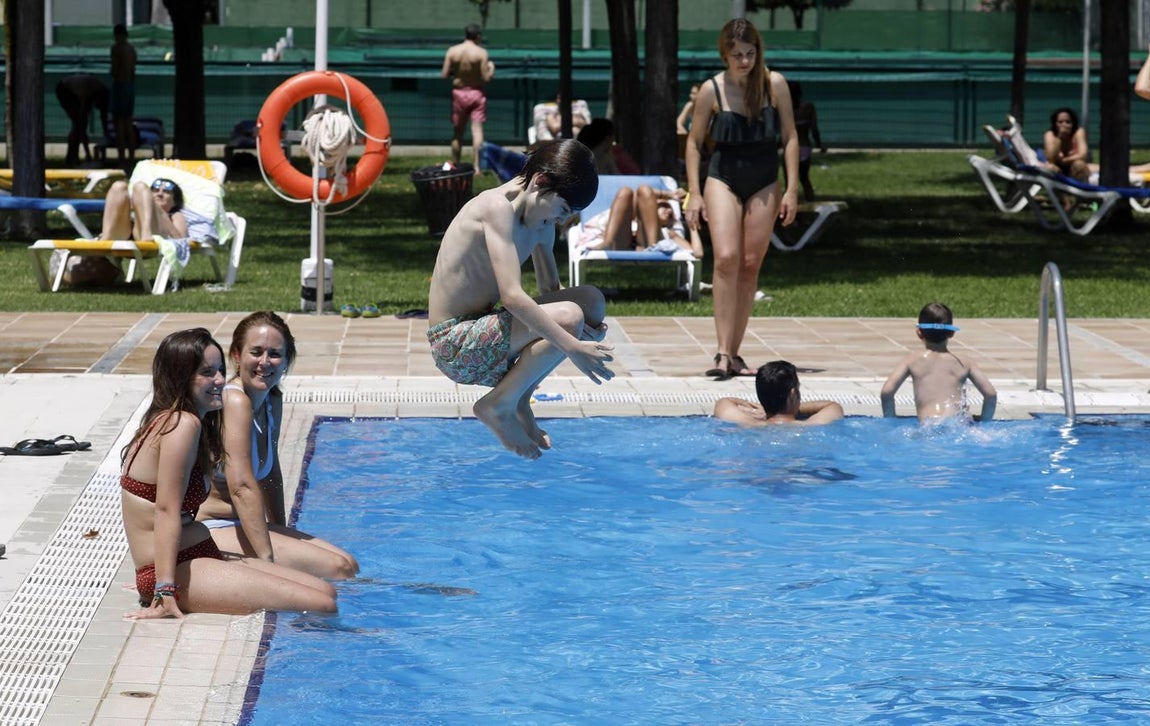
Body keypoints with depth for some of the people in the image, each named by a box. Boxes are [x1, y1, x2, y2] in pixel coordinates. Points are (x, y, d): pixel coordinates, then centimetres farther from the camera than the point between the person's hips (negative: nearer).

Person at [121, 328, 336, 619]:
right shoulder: (183, 425, -15)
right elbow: (166, 510, -22)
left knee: (326, 591, 6)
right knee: (322, 605, -18)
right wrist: (165, 592, -28)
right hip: (179, 572, -11)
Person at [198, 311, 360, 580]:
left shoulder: (272, 402, 9)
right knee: (338, 568, -17)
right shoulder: (235, 402, -20)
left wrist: (281, 535, 12)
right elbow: (242, 486, -29)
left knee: (348, 564, 8)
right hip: (211, 532, -10)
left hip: (239, 526, 10)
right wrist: (267, 559, -33)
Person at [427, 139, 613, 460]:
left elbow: (550, 292, 11)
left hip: (479, 331, 10)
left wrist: (583, 328, -12)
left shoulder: (541, 220, 10)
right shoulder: (498, 207, -19)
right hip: (455, 345, -10)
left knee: (591, 300, 8)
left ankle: (519, 400, 9)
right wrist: (572, 346, -33)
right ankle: (498, 406, -8)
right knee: (568, 317, -26)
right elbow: (512, 296, -29)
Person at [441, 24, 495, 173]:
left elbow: (444, 75, -4)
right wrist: (491, 67, 7)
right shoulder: (481, 52, -11)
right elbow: (486, 77, -14)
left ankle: (455, 165, 21)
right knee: (477, 129, -4)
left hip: (458, 93, 3)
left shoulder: (452, 51, -3)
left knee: (457, 132, 13)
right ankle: (476, 166, -14)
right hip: (476, 93, -3)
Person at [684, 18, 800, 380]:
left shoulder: (774, 84, -4)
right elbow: (694, 142, 2)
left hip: (764, 184, 2)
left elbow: (790, 137, 1)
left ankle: (735, 353, 9)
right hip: (723, 179, -2)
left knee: (750, 267, 2)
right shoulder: (712, 90, -6)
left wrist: (792, 189, -4)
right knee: (726, 259, -18)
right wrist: (694, 195, -3)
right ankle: (723, 352, -20)